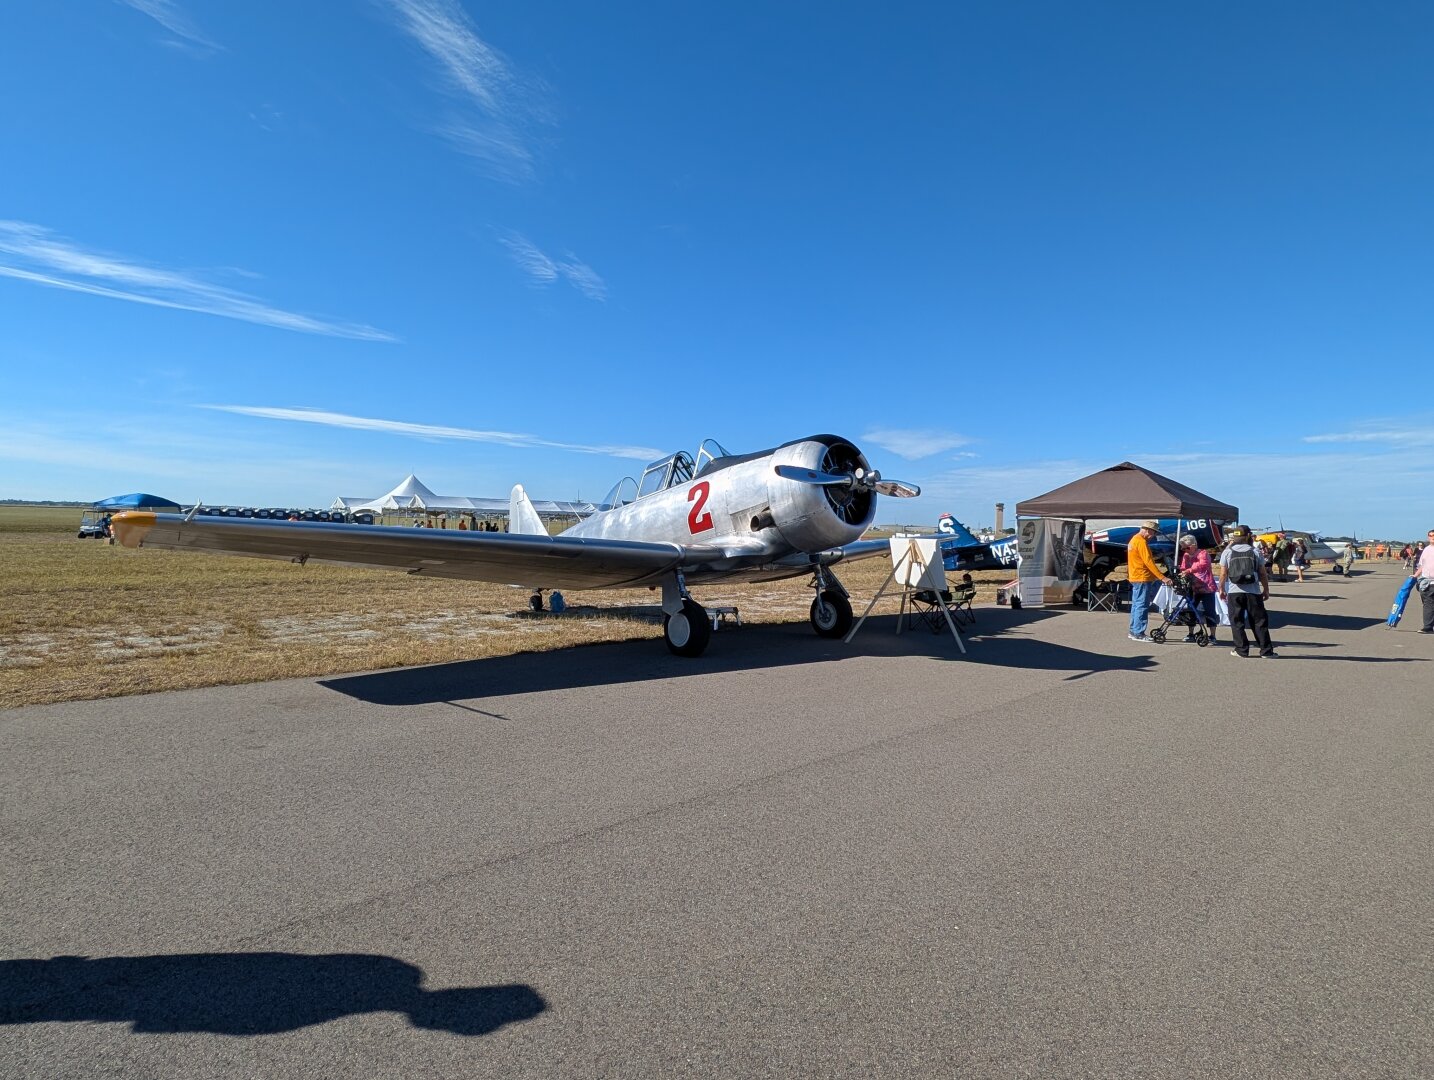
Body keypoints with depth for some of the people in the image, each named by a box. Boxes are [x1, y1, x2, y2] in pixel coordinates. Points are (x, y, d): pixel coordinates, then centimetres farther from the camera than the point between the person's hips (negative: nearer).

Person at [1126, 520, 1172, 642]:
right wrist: (1162, 577, -24)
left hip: (1136, 577, 11)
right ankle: (1138, 634, -7)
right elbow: (1148, 562, -23)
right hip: (1142, 578, -11)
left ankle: (1134, 631, 19)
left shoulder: (1134, 539, 17)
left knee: (1136, 605, 14)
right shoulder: (1141, 542, -16)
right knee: (1142, 606, -8)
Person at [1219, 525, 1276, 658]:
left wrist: (1221, 588, 10)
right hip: (1254, 592, 1)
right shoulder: (1255, 551, 2)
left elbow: (1223, 573, 0)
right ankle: (1266, 651, 7)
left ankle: (1241, 650, 6)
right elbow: (1263, 574, 3)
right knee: (1259, 621, 6)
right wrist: (1266, 590, 12)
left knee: (1237, 622, 6)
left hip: (1234, 592, -1)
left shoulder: (1228, 551, 1)